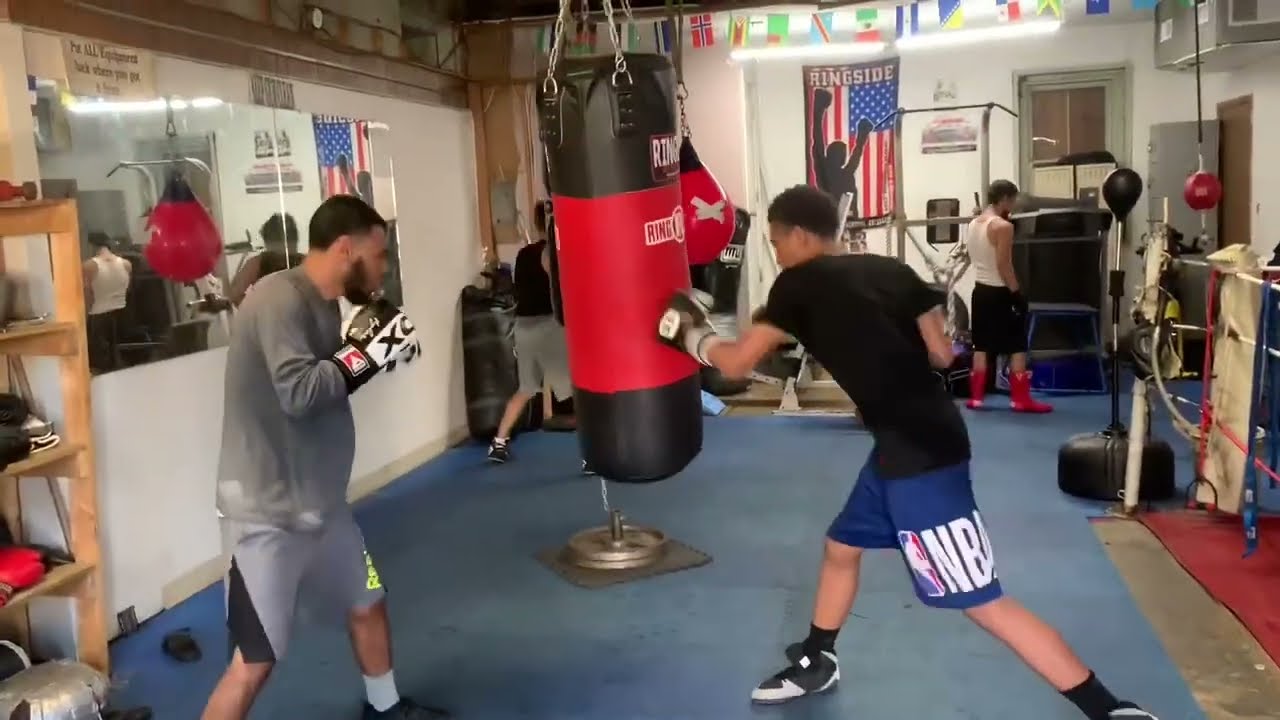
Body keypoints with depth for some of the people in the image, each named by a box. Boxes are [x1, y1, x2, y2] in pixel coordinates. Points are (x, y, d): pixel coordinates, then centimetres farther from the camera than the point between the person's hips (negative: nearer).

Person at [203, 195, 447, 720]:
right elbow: (299, 392, -30)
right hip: (267, 511, -10)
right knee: (255, 661, -6)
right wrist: (367, 352, -21)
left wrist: (365, 345, 0)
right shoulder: (278, 300, -21)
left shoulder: (322, 303, 7)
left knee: (368, 604, 24)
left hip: (320, 502, 10)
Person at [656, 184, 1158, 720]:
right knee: (841, 546, 25)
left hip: (921, 454, -9)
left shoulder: (799, 285, -8)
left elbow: (737, 363, -4)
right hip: (910, 443, 9)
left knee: (982, 602, -4)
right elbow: (942, 354, 7)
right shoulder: (888, 270, 9)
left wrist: (693, 335, 16)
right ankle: (814, 664, 44)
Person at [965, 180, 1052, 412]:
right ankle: (1021, 399, 1)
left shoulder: (973, 224, 9)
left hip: (980, 290, 8)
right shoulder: (1003, 226, -16)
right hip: (999, 293, -8)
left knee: (982, 346, 12)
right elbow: (1004, 266, -19)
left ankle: (976, 397, 12)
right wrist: (1018, 294, -14)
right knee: (1017, 346, 0)